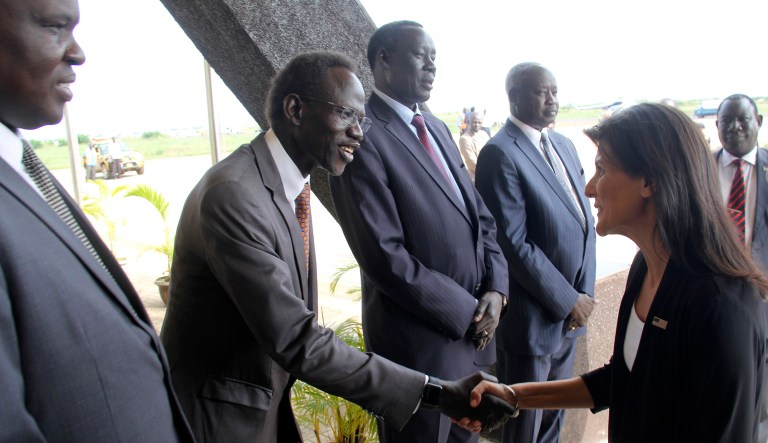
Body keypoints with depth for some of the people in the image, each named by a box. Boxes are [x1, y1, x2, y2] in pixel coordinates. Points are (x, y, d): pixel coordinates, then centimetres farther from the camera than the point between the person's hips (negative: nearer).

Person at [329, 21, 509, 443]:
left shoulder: (437, 127, 11)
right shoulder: (362, 137, -16)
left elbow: (479, 214, 12)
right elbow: (385, 256, -22)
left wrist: (495, 289, -2)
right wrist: (465, 311, -14)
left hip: (473, 327, 8)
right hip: (421, 339, -7)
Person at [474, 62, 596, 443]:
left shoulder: (564, 145, 9)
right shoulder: (500, 153, -16)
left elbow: (584, 221, 12)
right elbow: (514, 244, -20)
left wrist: (585, 293, 3)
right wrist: (568, 300, -14)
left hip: (571, 310, 7)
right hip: (533, 317, -7)